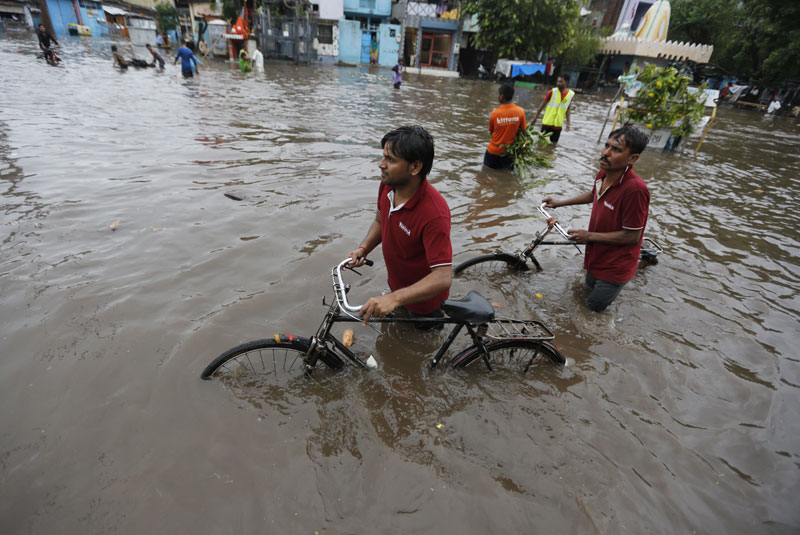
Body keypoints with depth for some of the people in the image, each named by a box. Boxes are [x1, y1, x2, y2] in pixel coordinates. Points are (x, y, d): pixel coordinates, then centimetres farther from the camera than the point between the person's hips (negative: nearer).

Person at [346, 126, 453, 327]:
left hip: (423, 297, -6)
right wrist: (363, 248, -14)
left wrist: (394, 298, -50)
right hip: (396, 283, 7)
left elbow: (443, 277, -39)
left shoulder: (434, 213, -39)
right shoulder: (387, 185, -16)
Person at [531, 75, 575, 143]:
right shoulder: (552, 92, -7)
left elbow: (567, 109, 10)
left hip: (558, 124, 2)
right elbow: (542, 105, 0)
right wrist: (535, 117, 1)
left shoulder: (571, 94, 1)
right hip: (547, 122, -2)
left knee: (554, 143, 9)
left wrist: (568, 122, 7)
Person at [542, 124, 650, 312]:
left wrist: (589, 236, -20)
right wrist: (559, 203, 14)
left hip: (615, 265, -7)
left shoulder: (635, 189, -33)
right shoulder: (603, 175, -10)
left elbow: (632, 236, -26)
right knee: (590, 284, 33)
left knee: (594, 306, 13)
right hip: (597, 254, 7)